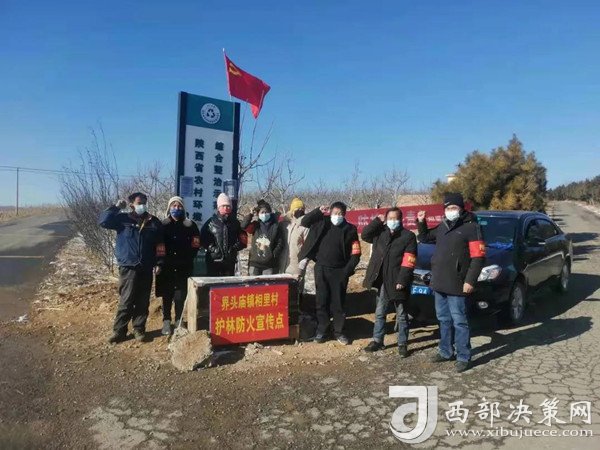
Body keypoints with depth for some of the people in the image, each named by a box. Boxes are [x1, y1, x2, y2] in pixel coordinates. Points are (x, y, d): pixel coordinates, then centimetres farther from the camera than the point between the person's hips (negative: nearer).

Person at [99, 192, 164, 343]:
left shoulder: (154, 222, 6)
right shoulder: (123, 219, 2)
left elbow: (160, 245, 6)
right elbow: (103, 221, -11)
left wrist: (159, 263, 0)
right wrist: (116, 207, -12)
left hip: (146, 269, 2)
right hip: (128, 268, -2)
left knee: (143, 302, 8)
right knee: (126, 302, -2)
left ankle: (139, 329, 19)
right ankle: (119, 331, 10)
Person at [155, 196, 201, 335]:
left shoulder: (190, 225, 4)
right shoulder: (163, 225, 4)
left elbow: (196, 244, 5)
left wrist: (188, 258, -3)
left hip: (183, 267, 0)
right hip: (167, 266, 0)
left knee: (180, 296, 2)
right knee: (167, 295, 6)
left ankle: (178, 320, 15)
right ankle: (166, 321, 16)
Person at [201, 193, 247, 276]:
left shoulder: (235, 223, 9)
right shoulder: (211, 222, 2)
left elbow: (243, 239, 9)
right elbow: (203, 239, -1)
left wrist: (235, 248, -6)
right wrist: (212, 249, -12)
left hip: (230, 261, 3)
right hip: (214, 260, -2)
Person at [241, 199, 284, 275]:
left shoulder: (275, 227, 2)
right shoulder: (255, 226, 8)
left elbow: (280, 243, 0)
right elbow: (244, 225, -7)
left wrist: (274, 255, -11)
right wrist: (251, 214, -9)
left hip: (269, 264, -2)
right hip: (254, 263, 2)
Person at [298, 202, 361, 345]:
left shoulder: (350, 229, -2)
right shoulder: (322, 223, 2)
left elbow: (355, 253, -1)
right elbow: (304, 222, 0)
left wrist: (348, 270, -10)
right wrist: (318, 211, -10)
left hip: (339, 271, -1)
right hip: (321, 269, 1)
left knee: (338, 302, 6)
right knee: (322, 301, 7)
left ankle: (339, 332, 19)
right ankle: (321, 331, 18)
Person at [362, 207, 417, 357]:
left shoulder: (408, 236, -7)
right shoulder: (380, 232, 8)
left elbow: (409, 261, -13)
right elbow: (364, 235, 4)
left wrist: (402, 280, -20)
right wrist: (377, 221, -1)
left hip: (397, 282, -4)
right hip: (382, 281, 4)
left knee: (401, 315, 8)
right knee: (379, 313, 14)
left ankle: (402, 344, 20)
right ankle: (377, 341, 26)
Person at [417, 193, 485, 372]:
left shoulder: (471, 227, -9)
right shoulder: (442, 227, 13)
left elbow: (478, 257, -13)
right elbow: (424, 238, 27)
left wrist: (470, 280, -19)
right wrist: (421, 222, 9)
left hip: (456, 285, -7)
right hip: (439, 283, 7)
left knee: (459, 321, -1)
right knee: (443, 319, 16)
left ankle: (464, 357, 10)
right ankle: (445, 351, 29)